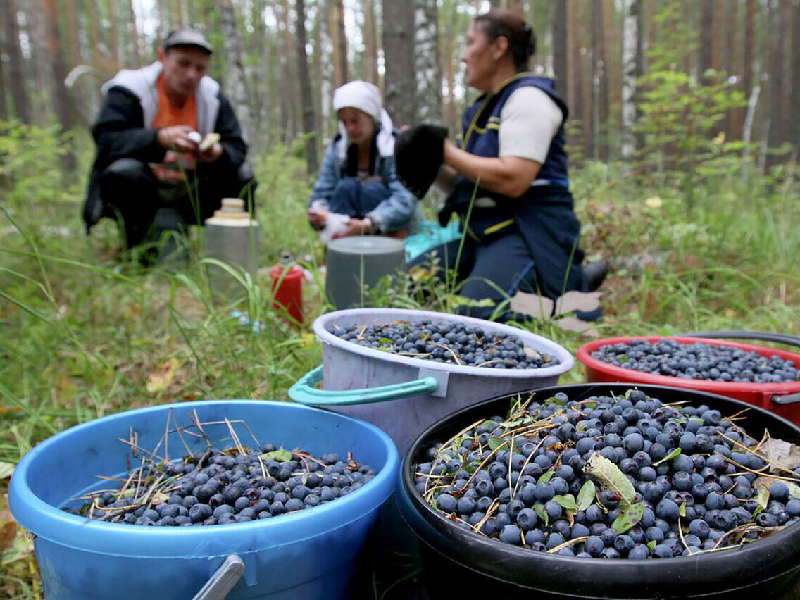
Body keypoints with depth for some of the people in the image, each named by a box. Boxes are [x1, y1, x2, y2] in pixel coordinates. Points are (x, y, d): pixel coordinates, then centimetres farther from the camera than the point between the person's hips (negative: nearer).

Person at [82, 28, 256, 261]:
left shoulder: (212, 95, 1)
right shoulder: (129, 90, -12)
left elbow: (237, 148, -4)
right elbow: (105, 139, -26)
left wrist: (219, 154, -30)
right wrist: (159, 138, -42)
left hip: (187, 194, 4)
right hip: (142, 192, -4)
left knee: (241, 176, -13)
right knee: (124, 171, -36)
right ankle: (137, 247, -13)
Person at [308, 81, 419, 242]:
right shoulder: (337, 150, 2)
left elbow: (405, 200, -26)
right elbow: (321, 194, -2)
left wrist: (367, 224, -41)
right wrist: (319, 215, -28)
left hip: (392, 231, -3)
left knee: (372, 189, -26)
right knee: (346, 187, -21)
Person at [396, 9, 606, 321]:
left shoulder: (528, 97, -8)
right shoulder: (482, 108, 19)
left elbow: (512, 180, -22)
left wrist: (444, 150, -12)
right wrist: (428, 162, 3)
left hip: (528, 233, -9)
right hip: (479, 234, 9)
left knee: (478, 313, -31)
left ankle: (567, 288, -3)